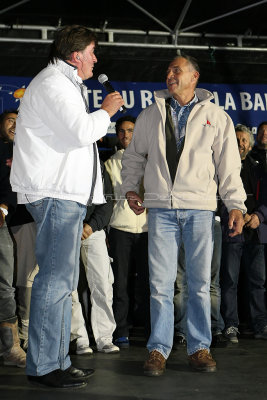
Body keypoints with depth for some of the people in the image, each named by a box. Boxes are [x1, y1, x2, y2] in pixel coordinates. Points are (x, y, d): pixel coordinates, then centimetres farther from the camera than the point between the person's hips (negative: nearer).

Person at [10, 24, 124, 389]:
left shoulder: (66, 85, 26)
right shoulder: (52, 83, -10)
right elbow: (81, 131, -20)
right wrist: (106, 111, -5)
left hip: (68, 194, 11)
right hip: (55, 193, -11)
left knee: (63, 280, 11)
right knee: (55, 279, -12)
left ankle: (57, 360, 16)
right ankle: (43, 366, -10)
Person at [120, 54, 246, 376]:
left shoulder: (216, 117, 9)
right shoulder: (151, 115, 14)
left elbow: (228, 165, 7)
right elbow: (134, 155, 21)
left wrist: (235, 205, -1)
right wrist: (130, 187, 6)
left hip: (200, 208, 0)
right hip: (161, 208, 1)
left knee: (200, 282, 3)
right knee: (160, 282, -2)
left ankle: (199, 348, 13)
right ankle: (158, 349, 5)